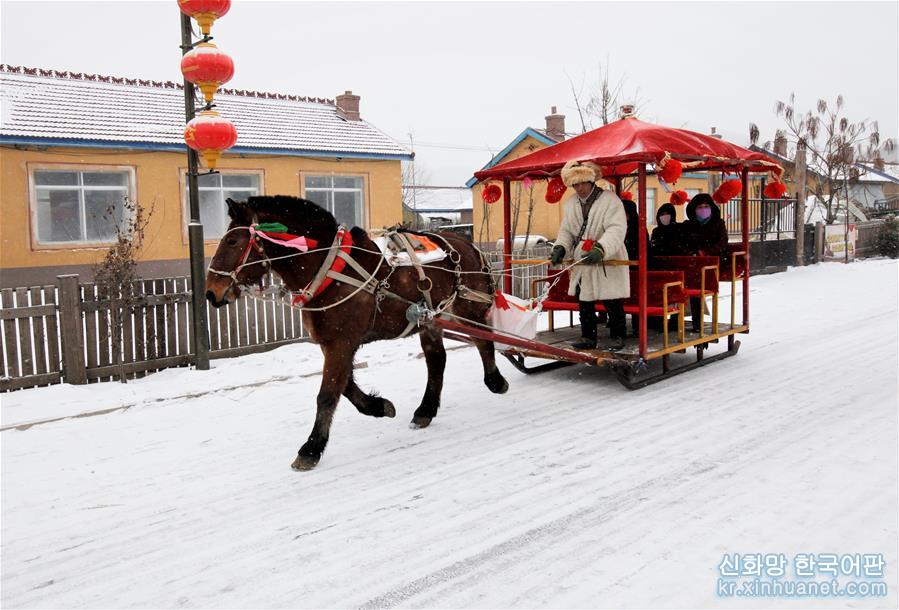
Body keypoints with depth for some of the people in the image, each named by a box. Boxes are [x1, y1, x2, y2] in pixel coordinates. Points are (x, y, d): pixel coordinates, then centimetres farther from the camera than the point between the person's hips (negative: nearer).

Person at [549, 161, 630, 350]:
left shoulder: (610, 200, -12)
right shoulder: (570, 203, 8)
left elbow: (617, 230, -22)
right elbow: (566, 231, 12)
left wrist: (600, 249, -37)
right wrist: (560, 247, -9)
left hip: (608, 263, -6)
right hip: (581, 264, 6)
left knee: (613, 304, 0)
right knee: (584, 303, 12)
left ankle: (618, 337, 15)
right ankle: (588, 338, 24)